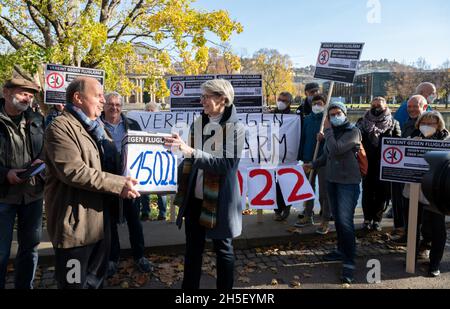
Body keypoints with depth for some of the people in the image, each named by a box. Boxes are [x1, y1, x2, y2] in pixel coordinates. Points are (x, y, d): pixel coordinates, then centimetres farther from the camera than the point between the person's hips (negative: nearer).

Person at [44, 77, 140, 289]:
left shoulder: (96, 126, 16)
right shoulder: (60, 127, -14)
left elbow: (111, 161, 24)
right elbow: (73, 171, -26)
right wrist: (118, 184, -25)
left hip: (99, 217, 9)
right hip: (75, 221, -9)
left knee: (96, 279, 22)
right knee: (75, 283, 6)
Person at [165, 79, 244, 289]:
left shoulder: (235, 128, -10)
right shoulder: (197, 124, 4)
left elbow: (227, 164, -22)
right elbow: (189, 163, 10)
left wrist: (191, 151, -30)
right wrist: (182, 194, 6)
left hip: (220, 200, -4)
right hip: (195, 198, 5)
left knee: (223, 249, 13)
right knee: (192, 249, 15)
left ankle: (225, 287, 32)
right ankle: (189, 286, 32)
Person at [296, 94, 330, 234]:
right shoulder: (307, 119, 11)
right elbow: (303, 138, 11)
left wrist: (325, 136, -27)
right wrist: (301, 157, 8)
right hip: (308, 159, 5)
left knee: (324, 191, 0)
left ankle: (325, 221, 9)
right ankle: (308, 216, 27)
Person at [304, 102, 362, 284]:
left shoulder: (353, 132, -12)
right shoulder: (333, 131, 10)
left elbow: (335, 149, -26)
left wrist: (327, 130, -15)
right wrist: (313, 165, 16)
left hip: (348, 182, -7)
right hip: (332, 180, 8)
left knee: (345, 221, -12)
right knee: (337, 218, 16)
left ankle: (349, 262, -7)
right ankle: (341, 250, 33)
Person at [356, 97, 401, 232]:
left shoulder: (393, 123, 3)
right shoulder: (362, 122, 5)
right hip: (367, 164, 1)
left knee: (381, 192, 6)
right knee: (367, 192, 5)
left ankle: (377, 219, 19)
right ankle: (367, 219, 17)